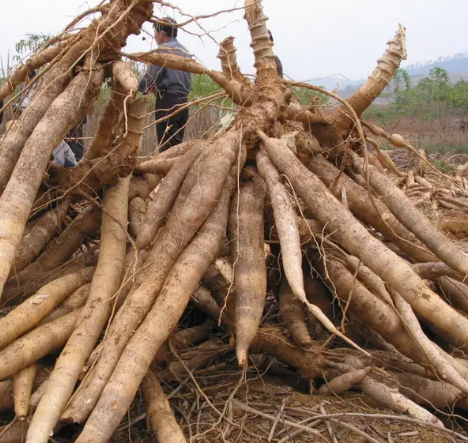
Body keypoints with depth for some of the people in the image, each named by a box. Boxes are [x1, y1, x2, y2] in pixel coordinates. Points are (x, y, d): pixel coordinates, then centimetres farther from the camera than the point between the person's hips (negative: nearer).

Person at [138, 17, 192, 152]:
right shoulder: (185, 51, 15)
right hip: (183, 101, 8)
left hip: (167, 101, -8)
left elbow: (151, 75, -12)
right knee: (177, 143, 11)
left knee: (166, 144, -7)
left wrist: (142, 88, 8)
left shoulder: (163, 49, -8)